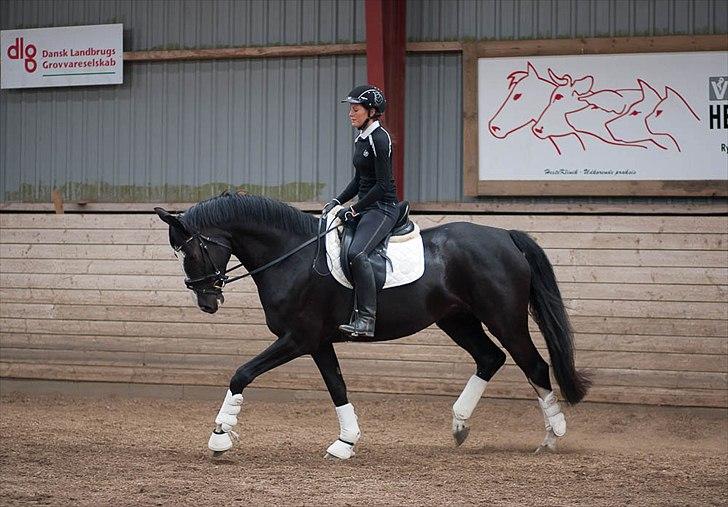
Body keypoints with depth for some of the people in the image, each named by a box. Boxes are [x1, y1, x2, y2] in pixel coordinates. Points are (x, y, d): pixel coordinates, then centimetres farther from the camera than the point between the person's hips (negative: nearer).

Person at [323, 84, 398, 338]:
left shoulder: (379, 139, -14)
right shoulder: (361, 139, 15)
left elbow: (383, 185, -18)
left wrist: (354, 209, -17)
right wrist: (338, 201, 9)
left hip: (383, 207, -11)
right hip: (365, 207, 11)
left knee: (356, 253, -31)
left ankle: (366, 319, -33)